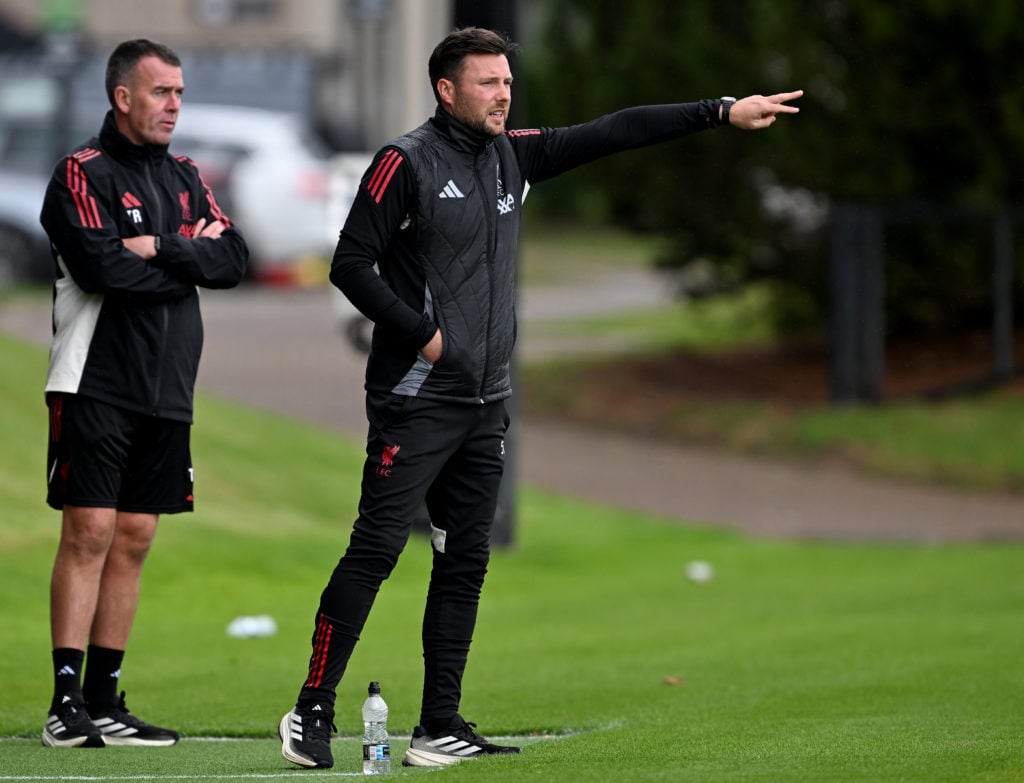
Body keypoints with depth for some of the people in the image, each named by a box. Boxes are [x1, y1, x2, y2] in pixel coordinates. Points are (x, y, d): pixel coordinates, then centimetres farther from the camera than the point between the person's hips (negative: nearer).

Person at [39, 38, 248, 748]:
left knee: (133, 541, 7)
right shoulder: (83, 174, -5)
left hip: (167, 394, 7)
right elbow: (100, 264, -20)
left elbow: (235, 261, 5)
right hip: (96, 389, -7)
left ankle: (105, 701, 11)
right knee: (89, 535, -10)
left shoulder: (185, 179, 17)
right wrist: (191, 254, -7)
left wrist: (161, 249, -11)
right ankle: (68, 703, -9)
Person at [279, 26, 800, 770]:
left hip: (484, 404, 7)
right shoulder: (406, 162, -8)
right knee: (375, 549, -11)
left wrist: (723, 113, 9)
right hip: (416, 400, -7)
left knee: (465, 563, 7)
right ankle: (313, 712, -6)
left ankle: (441, 729, 10)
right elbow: (351, 265, -10)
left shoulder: (512, 156, 11)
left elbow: (613, 133, 12)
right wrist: (421, 332, -13)